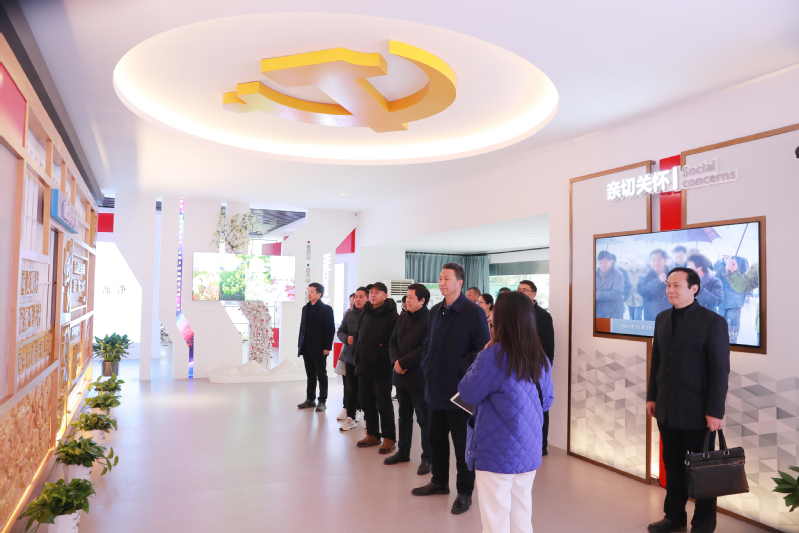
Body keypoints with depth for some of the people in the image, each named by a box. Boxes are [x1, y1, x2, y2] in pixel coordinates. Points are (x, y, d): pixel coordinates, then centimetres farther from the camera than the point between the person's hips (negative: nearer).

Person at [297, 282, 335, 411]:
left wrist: (327, 347, -14)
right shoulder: (305, 308, 12)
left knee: (321, 375, 4)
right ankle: (310, 399, 21)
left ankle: (322, 401, 11)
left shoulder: (326, 309, -7)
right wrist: (300, 344, 9)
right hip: (307, 348, 6)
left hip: (319, 349, -6)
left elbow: (331, 329, -10)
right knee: (310, 375, 13)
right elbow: (302, 327, 15)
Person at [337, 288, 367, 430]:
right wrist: (346, 338, -5)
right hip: (350, 356, 4)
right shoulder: (349, 314, 7)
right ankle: (350, 417, 21)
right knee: (351, 388, 11)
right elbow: (340, 331, 14)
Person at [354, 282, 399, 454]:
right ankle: (372, 434, 26)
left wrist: (388, 360, -17)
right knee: (367, 403, 13)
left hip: (382, 369, -7)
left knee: (384, 404, 0)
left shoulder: (392, 316, -10)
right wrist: (358, 358, 13)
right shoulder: (364, 315, 13)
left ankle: (389, 438, 12)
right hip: (364, 367, 7)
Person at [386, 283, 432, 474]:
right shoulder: (403, 318, 10)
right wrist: (395, 361, -6)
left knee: (424, 419, 2)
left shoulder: (429, 319, -14)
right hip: (401, 375, 7)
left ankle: (428, 458, 13)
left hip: (419, 377, -7)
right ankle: (403, 452, 32)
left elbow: (425, 349, -20)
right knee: (404, 415, 18)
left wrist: (403, 363, -16)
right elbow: (393, 342, 12)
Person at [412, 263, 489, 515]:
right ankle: (439, 482, 36)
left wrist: (462, 370, -17)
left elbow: (482, 349, -13)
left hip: (459, 389, -7)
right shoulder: (435, 311, 9)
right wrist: (427, 366, 6)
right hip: (436, 388, 7)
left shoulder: (474, 312, -12)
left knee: (462, 443, 6)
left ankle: (464, 492, 21)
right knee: (436, 438, 18)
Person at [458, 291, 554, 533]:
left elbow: (468, 393, -7)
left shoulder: (493, 355, -18)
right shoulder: (541, 358, 2)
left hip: (496, 452, -6)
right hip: (529, 450, 6)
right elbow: (547, 401, 12)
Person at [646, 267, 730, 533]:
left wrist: (715, 411, -13)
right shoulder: (662, 318, 7)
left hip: (697, 411, -5)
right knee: (673, 466, 15)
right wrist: (652, 396, 11)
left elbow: (721, 370, -11)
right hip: (667, 409, 5)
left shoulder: (713, 322, -10)